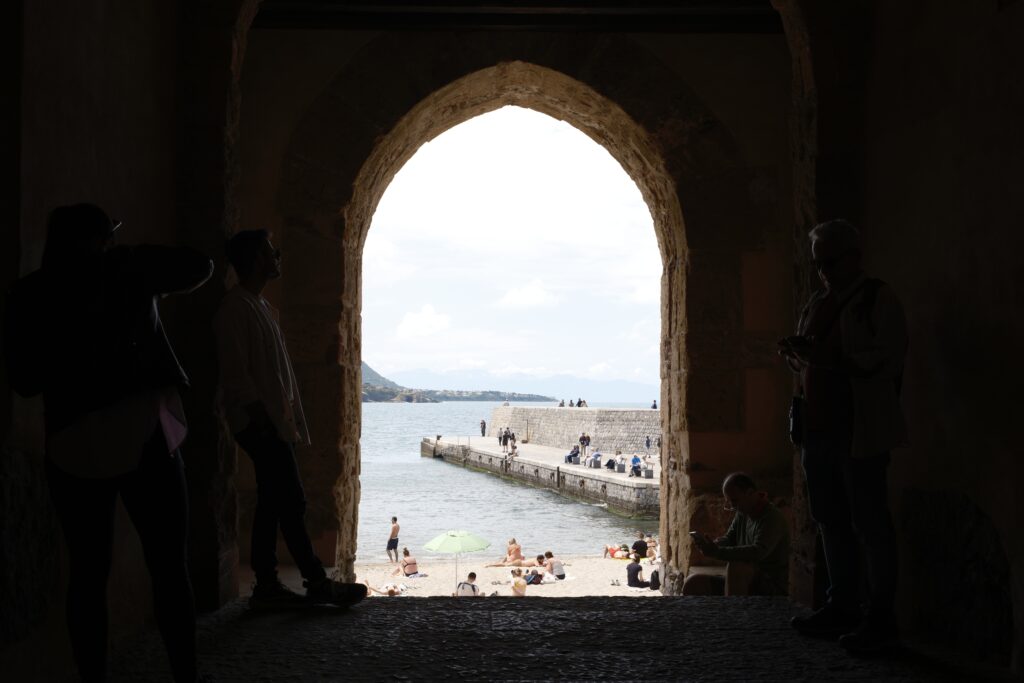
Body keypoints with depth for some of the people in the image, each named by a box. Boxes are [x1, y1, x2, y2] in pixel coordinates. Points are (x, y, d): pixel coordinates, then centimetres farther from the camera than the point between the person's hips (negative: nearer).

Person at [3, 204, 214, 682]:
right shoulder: (127, 269, 2)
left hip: (74, 446, 2)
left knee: (88, 572, 8)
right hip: (141, 433, -2)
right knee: (168, 565, 5)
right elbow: (200, 266, 12)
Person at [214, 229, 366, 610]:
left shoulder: (261, 306, 18)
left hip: (273, 420, 10)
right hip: (259, 421, -10)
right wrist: (261, 417, -20)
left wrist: (288, 418, 18)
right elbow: (236, 373, -18)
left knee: (272, 503, 9)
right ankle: (317, 583, -3)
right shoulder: (236, 308, -13)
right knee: (291, 501, -7)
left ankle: (267, 585, 12)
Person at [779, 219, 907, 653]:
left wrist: (828, 357, -23)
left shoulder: (879, 300, -5)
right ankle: (842, 608, 22)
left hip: (860, 433, -8)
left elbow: (888, 360, -16)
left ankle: (881, 619, 0)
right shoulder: (816, 304, 19)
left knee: (870, 525, -5)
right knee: (831, 521, 12)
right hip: (818, 430, 8)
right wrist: (795, 356, 4)